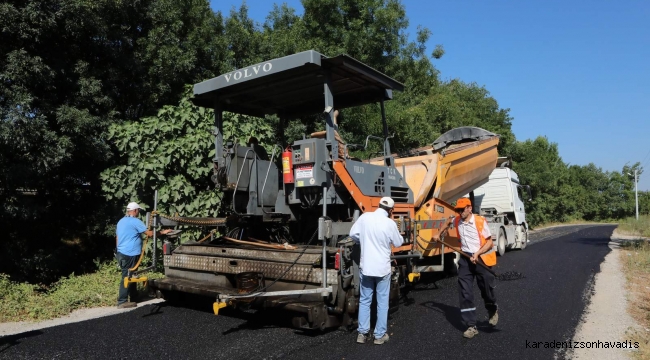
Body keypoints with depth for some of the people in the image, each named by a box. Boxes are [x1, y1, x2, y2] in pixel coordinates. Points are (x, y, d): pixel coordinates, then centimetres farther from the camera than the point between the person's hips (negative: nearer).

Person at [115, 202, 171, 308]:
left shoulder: (121, 221, 17)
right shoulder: (135, 221, -12)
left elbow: (117, 238, 21)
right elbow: (149, 233, -13)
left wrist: (118, 250, 28)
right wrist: (162, 232, -1)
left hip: (122, 253, 10)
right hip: (129, 255, -10)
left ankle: (133, 299, 21)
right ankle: (122, 302, -2)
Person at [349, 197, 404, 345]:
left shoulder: (364, 217, -6)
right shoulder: (390, 223, -12)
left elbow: (353, 234, 2)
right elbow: (398, 243, 2)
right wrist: (399, 236, 22)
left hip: (365, 266, 2)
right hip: (382, 268, -2)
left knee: (364, 300, 14)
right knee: (382, 302, 10)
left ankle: (362, 333, 16)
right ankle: (380, 335, 16)